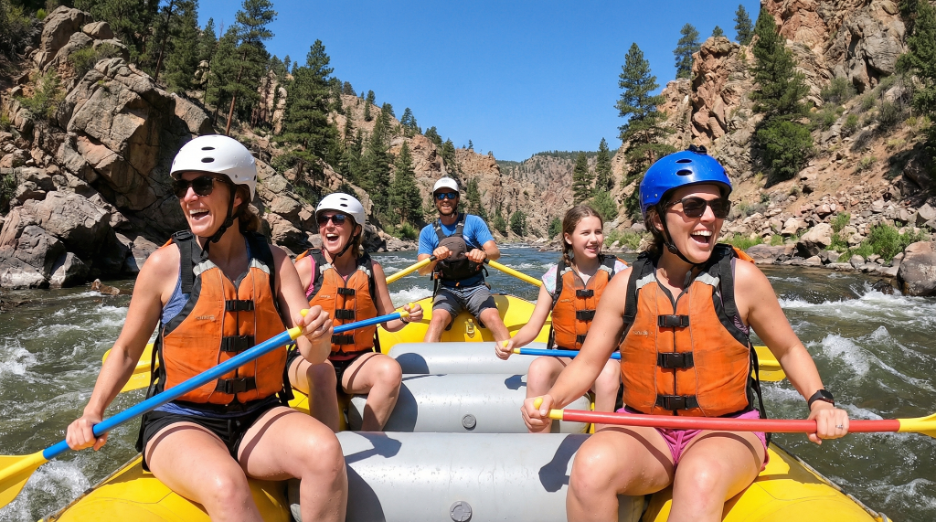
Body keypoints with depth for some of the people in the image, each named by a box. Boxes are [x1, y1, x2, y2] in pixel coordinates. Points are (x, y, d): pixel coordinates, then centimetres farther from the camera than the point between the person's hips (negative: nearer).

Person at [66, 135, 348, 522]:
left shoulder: (273, 261, 0)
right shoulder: (165, 264, -5)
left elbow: (312, 355, -4)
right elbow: (126, 351, 8)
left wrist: (317, 334, -26)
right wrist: (92, 413, -5)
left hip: (257, 419, 2)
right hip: (179, 423, -2)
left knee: (325, 451, -27)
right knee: (226, 486, -34)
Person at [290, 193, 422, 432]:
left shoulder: (371, 269, 5)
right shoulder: (307, 265, -4)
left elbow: (388, 321, 11)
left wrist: (405, 317, -10)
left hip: (355, 362, 3)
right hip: (309, 359, -3)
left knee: (390, 370, -26)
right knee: (322, 371, -35)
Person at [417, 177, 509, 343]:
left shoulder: (474, 222, 1)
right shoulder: (427, 232, 5)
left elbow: (495, 252, -10)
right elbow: (422, 270, -5)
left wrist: (483, 254, -34)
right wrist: (435, 257, -28)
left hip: (475, 288, 0)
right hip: (447, 290, 1)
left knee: (494, 320, -27)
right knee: (437, 319, -30)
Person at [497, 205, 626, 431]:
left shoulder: (617, 271, 0)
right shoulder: (555, 276, 2)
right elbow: (533, 326, 1)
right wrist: (512, 342, -19)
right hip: (564, 357, 1)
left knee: (608, 373, -34)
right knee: (538, 368, -29)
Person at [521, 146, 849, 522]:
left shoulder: (741, 278, -6)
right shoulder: (627, 285, -2)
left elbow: (788, 350, 10)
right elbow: (587, 364, 2)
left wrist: (819, 400, -8)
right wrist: (551, 399, -16)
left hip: (726, 432, -1)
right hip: (645, 431, 2)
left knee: (699, 480, -36)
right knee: (590, 466, -29)